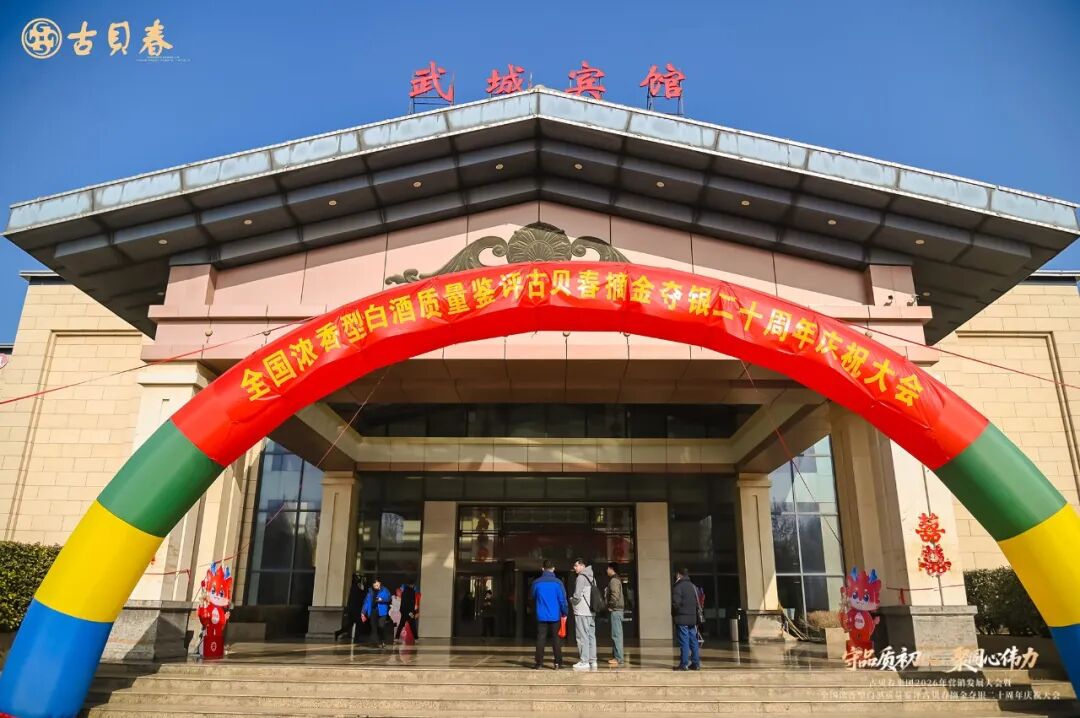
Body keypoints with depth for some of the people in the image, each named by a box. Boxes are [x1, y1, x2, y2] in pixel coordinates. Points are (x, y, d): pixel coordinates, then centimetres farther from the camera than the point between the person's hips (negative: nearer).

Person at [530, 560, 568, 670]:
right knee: (555, 639, 8)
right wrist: (565, 613, 4)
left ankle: (539, 663, 5)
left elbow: (532, 597, 12)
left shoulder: (536, 583, -3)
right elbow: (562, 599, -7)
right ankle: (558, 663, 7)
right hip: (555, 616, -1)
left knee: (540, 639, 6)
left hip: (541, 616, 1)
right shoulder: (557, 582, -8)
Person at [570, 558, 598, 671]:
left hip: (582, 612, -8)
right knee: (591, 636, 10)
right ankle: (592, 661, 13)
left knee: (582, 637, -4)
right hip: (591, 611, 8)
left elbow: (577, 596, -17)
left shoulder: (581, 578, -12)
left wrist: (572, 600, 3)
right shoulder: (592, 578, 13)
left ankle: (584, 661, -3)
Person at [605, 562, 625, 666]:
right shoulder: (617, 579, 17)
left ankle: (618, 658, -7)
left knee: (616, 634, -8)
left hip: (615, 610, -10)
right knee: (616, 634, 13)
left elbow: (615, 595, -23)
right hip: (617, 610, 10)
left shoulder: (614, 580, -13)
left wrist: (611, 606, -13)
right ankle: (616, 656, 18)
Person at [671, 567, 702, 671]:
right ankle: (696, 663, 12)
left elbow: (676, 603, -16)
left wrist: (673, 614, -1)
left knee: (684, 642, -5)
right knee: (693, 641, 9)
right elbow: (698, 603, 15)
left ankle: (684, 664, -4)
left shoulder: (678, 587, -10)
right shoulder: (694, 587, 13)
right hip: (693, 618, 7)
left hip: (682, 619, -7)